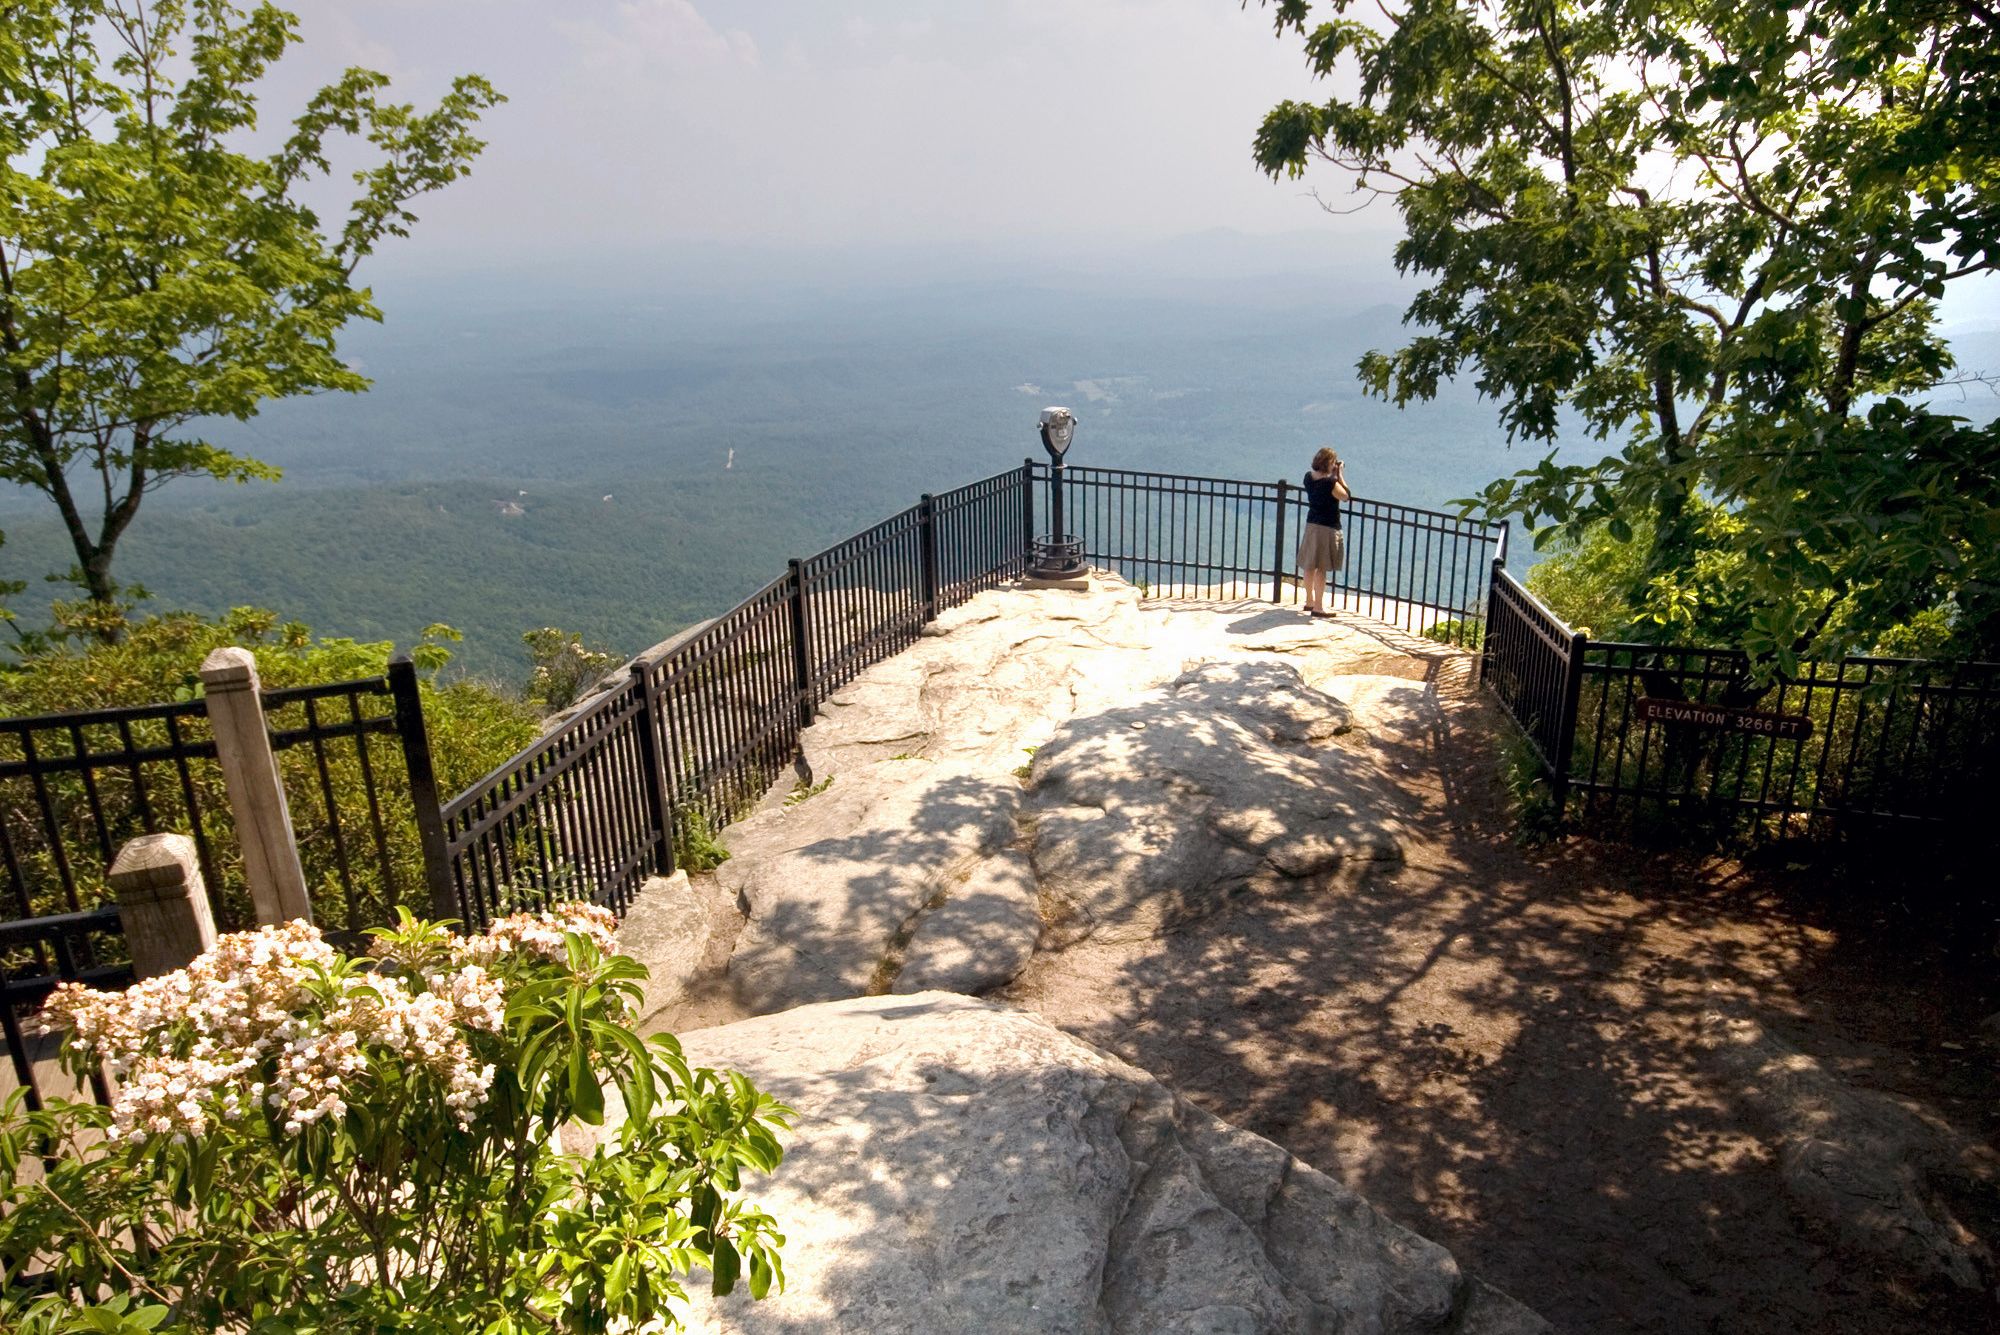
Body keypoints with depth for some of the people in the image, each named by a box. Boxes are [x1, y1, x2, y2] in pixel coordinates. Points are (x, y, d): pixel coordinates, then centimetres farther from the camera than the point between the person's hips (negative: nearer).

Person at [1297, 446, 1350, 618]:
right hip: (1327, 528, -8)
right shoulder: (1330, 483, -21)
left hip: (1311, 525, 8)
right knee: (1321, 568, -3)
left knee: (1310, 566, 16)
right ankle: (1318, 607, 1)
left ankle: (1310, 601, 29)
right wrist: (1340, 475, -6)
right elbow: (1346, 495, -10)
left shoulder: (1309, 477, 1)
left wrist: (1334, 475, 7)